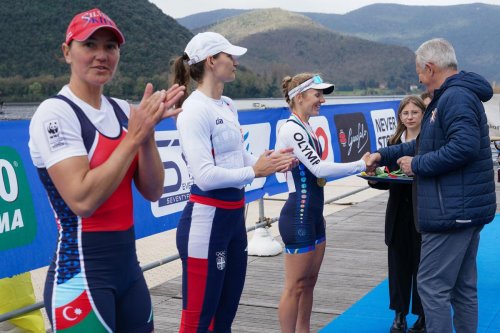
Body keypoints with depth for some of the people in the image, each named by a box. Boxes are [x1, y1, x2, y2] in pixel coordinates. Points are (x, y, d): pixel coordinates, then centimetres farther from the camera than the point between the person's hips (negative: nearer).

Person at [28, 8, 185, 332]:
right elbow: (82, 200, -24)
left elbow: (152, 191, 2)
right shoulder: (55, 113, -14)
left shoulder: (123, 110, 6)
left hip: (129, 266, 7)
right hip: (81, 276, -6)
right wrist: (135, 135, -19)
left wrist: (147, 131, -13)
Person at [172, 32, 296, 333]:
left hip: (235, 216, 9)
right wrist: (255, 171, -15)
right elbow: (205, 176, -25)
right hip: (207, 220, -9)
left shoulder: (228, 106, 11)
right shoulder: (194, 110, -17)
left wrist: (271, 161, -1)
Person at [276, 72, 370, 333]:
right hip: (299, 217, -10)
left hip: (313, 215, 10)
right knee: (295, 286, -1)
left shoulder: (305, 128, 13)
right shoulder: (292, 129, -17)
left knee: (309, 282, 16)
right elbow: (319, 168, -22)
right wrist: (361, 164, -15)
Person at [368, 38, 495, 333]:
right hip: (467, 209, 11)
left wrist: (417, 165, -18)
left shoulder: (456, 97, -16)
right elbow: (427, 143, 27)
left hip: (452, 210, -11)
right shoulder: (454, 95, 19)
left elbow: (465, 145, -29)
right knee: (463, 286, 16)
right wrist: (384, 155, 25)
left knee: (432, 286, -6)